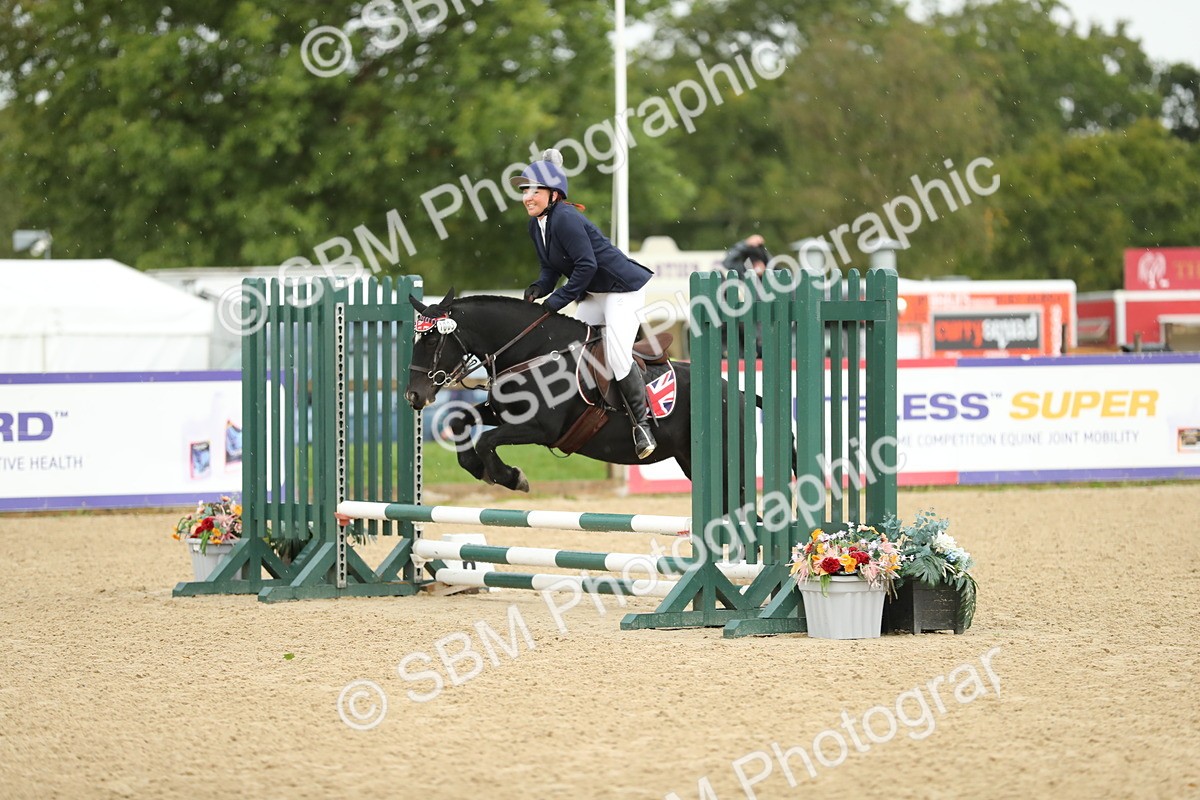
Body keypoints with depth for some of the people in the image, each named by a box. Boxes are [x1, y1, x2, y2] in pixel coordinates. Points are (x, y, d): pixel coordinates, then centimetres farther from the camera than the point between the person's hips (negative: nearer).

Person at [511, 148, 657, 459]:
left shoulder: (565, 218, -25)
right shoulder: (536, 225, 5)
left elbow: (586, 265, -28)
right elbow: (550, 268, 11)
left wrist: (558, 299, -24)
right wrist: (539, 287, -11)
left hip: (623, 288, -10)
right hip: (594, 294, 10)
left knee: (617, 355, -17)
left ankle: (642, 422, -4)